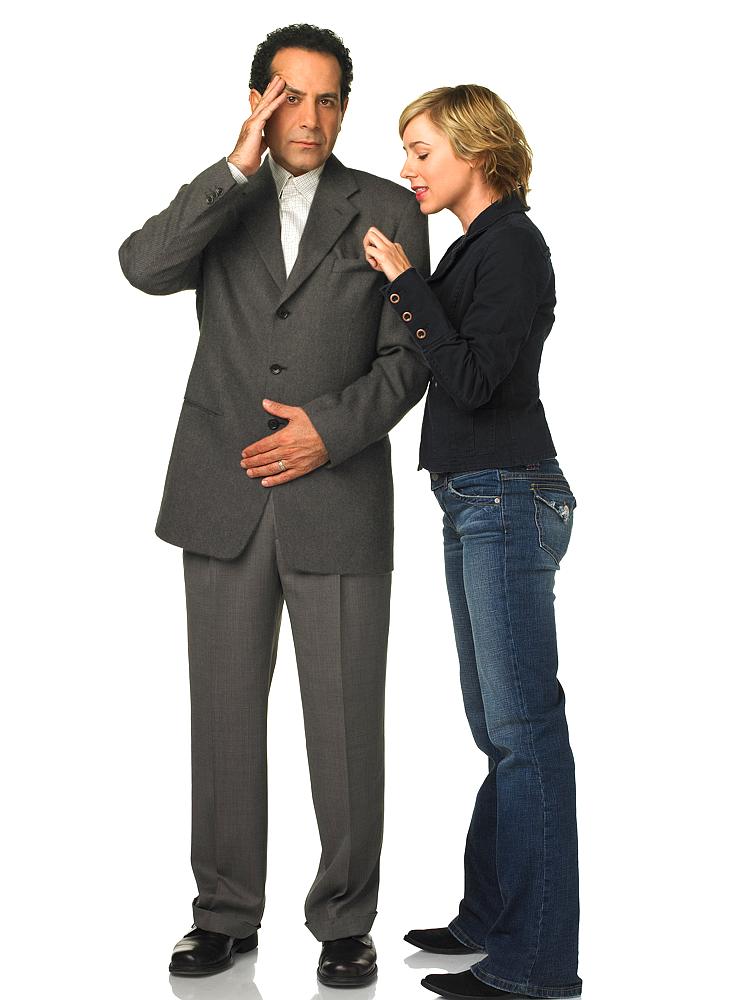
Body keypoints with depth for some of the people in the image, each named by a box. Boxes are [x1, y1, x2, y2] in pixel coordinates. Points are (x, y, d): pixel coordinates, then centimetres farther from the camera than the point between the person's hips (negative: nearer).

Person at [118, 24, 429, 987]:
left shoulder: (388, 210, 4)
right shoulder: (219, 203, 10)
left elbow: (407, 356, 1)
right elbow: (144, 266, -11)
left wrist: (332, 428, -13)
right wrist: (238, 168, -15)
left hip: (339, 500, -2)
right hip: (223, 499, 2)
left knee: (345, 721, 1)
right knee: (225, 715, 9)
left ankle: (345, 919, 17)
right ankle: (225, 911, 23)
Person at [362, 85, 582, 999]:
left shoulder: (511, 243, -12)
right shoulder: (474, 246, 16)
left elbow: (475, 380, -19)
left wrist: (407, 283, -15)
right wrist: (405, 290, 10)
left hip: (508, 501, -10)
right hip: (475, 502, 10)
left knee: (523, 725, -6)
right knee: (497, 725, 15)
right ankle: (491, 917, 27)